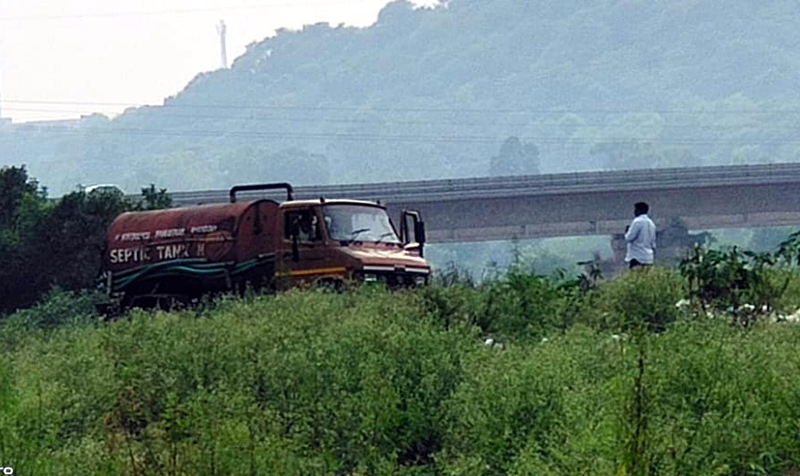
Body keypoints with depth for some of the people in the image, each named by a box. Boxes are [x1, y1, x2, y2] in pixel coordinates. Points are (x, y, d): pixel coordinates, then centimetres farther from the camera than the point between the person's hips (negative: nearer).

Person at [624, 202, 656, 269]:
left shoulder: (637, 221, -9)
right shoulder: (651, 223, 16)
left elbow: (629, 238, -13)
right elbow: (653, 242, 20)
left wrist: (626, 232, 8)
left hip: (637, 257, -8)